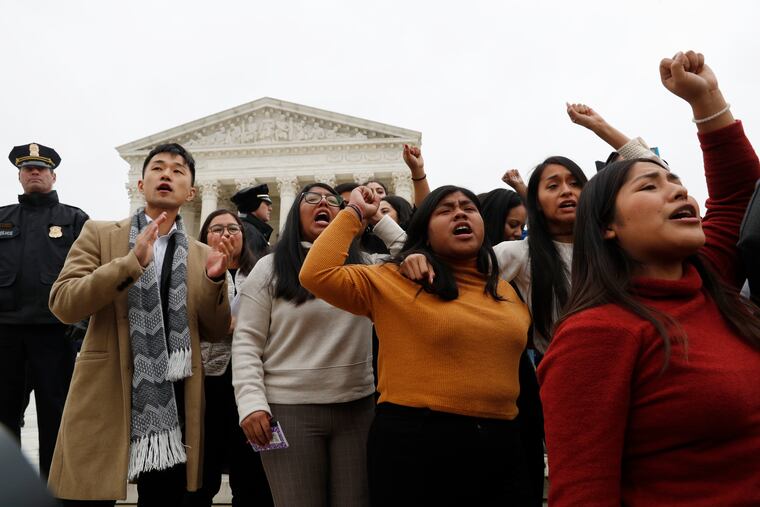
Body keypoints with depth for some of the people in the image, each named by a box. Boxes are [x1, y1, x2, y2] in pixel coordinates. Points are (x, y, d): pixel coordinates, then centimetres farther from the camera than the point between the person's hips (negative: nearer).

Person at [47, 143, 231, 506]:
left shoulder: (202, 255, 10)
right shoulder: (99, 235, 4)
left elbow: (215, 332, 9)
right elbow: (62, 304, -8)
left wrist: (215, 279, -9)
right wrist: (131, 262, -18)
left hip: (173, 404, 2)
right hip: (104, 400, -2)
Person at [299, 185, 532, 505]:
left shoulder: (504, 290, 13)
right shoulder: (396, 281, -3)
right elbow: (317, 274, -13)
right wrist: (355, 212, -6)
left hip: (497, 445, 5)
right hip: (415, 442, -4)